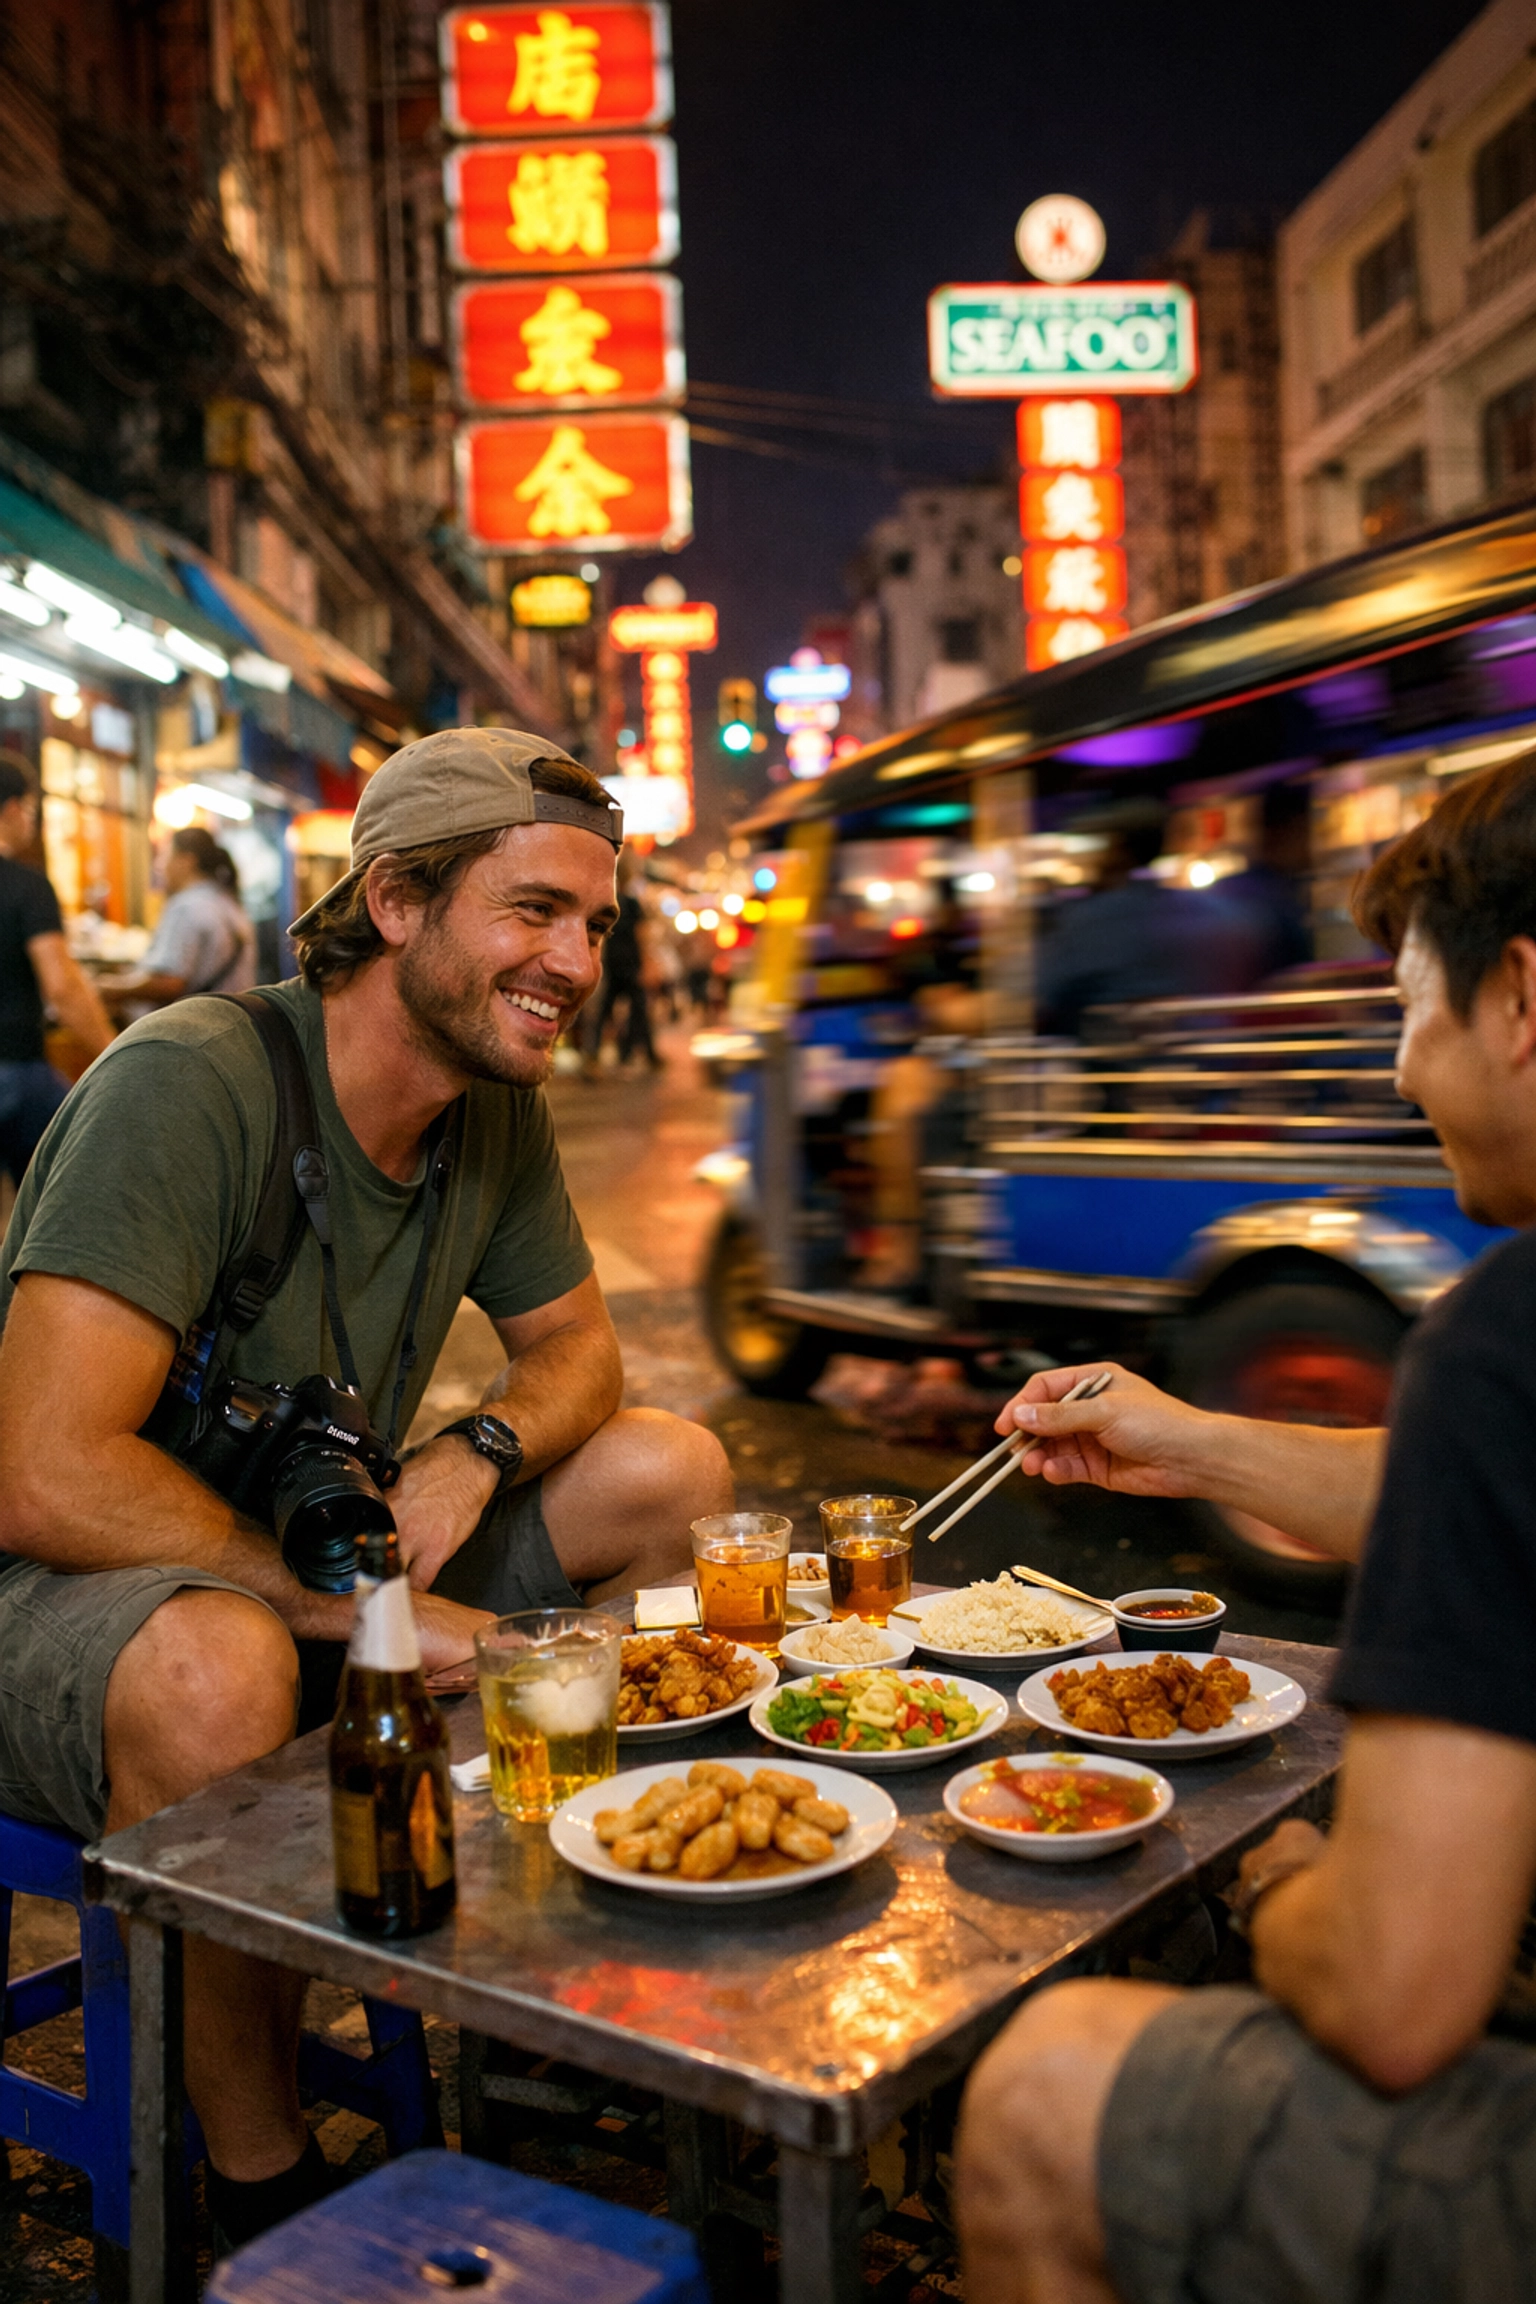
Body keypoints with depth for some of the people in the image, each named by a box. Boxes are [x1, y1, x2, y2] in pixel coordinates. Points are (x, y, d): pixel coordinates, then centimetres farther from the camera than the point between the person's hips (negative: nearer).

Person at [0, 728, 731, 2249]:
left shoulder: (499, 1110, -2)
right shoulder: (189, 1083, -25)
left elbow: (573, 1343, 10)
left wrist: (474, 1453, -14)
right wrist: (370, 1605, -27)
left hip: (321, 1566, 7)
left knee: (668, 1471, -6)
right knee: (217, 1667, -40)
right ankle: (261, 2186, -13)